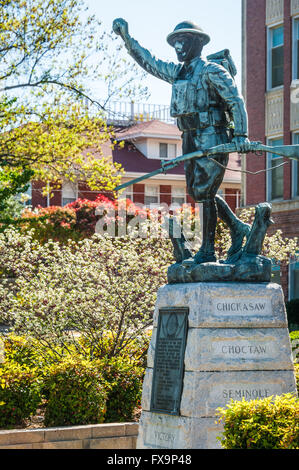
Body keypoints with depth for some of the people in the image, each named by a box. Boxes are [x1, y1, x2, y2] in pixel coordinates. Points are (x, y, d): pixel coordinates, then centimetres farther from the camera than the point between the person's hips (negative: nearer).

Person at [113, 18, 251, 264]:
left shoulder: (212, 71, -8)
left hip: (212, 138, -9)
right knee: (197, 191, 10)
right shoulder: (178, 72, 15)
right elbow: (149, 62, 25)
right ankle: (239, 229, 23)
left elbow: (236, 100, -12)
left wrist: (241, 134, -20)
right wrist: (126, 37, 20)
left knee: (204, 191, -9)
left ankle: (208, 251, -3)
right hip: (191, 140, 9)